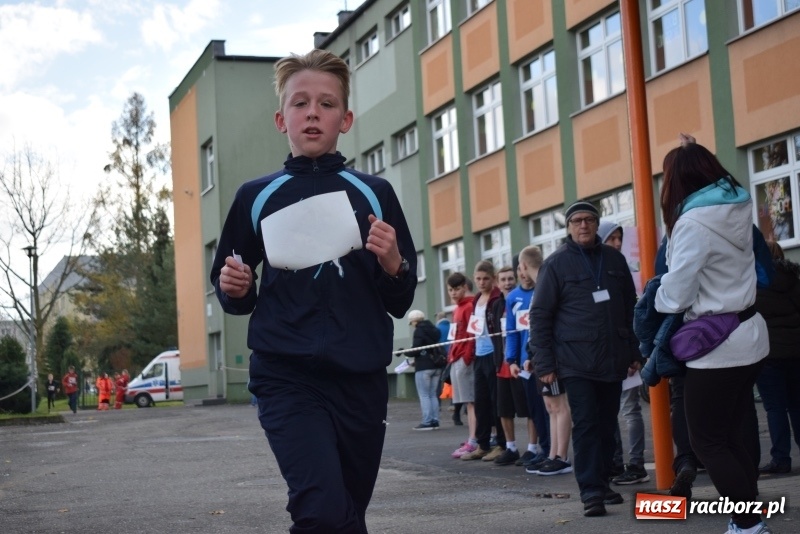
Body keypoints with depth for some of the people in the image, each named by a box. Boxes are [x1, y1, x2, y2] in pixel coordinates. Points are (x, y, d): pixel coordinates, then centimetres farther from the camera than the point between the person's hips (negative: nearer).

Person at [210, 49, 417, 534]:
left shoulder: (375, 194, 8)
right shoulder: (256, 197, 7)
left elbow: (402, 301, 10)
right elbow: (234, 297, 15)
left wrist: (392, 264, -11)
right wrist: (235, 288, -7)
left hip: (362, 380, 2)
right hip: (288, 378, -2)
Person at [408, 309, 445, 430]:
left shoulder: (419, 331, -9)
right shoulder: (434, 329, 14)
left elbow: (415, 350, -15)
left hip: (423, 367, -8)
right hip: (437, 366, 8)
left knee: (424, 395, -4)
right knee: (433, 394, 12)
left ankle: (427, 422, -8)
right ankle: (435, 421, 10)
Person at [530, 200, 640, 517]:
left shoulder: (614, 259, 10)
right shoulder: (556, 263, -1)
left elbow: (630, 308, 17)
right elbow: (540, 315, -2)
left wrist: (635, 351, 13)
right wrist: (545, 364, -7)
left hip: (613, 359, 4)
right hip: (576, 362, -4)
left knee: (607, 425, 8)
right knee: (585, 425, -8)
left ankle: (601, 483, 19)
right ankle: (591, 492, -8)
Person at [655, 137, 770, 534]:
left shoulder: (693, 223, -20)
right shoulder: (738, 206, 5)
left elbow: (674, 296, -18)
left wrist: (658, 295, 5)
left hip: (717, 344, -9)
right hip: (747, 336, 9)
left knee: (707, 440, -1)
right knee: (735, 434, 13)